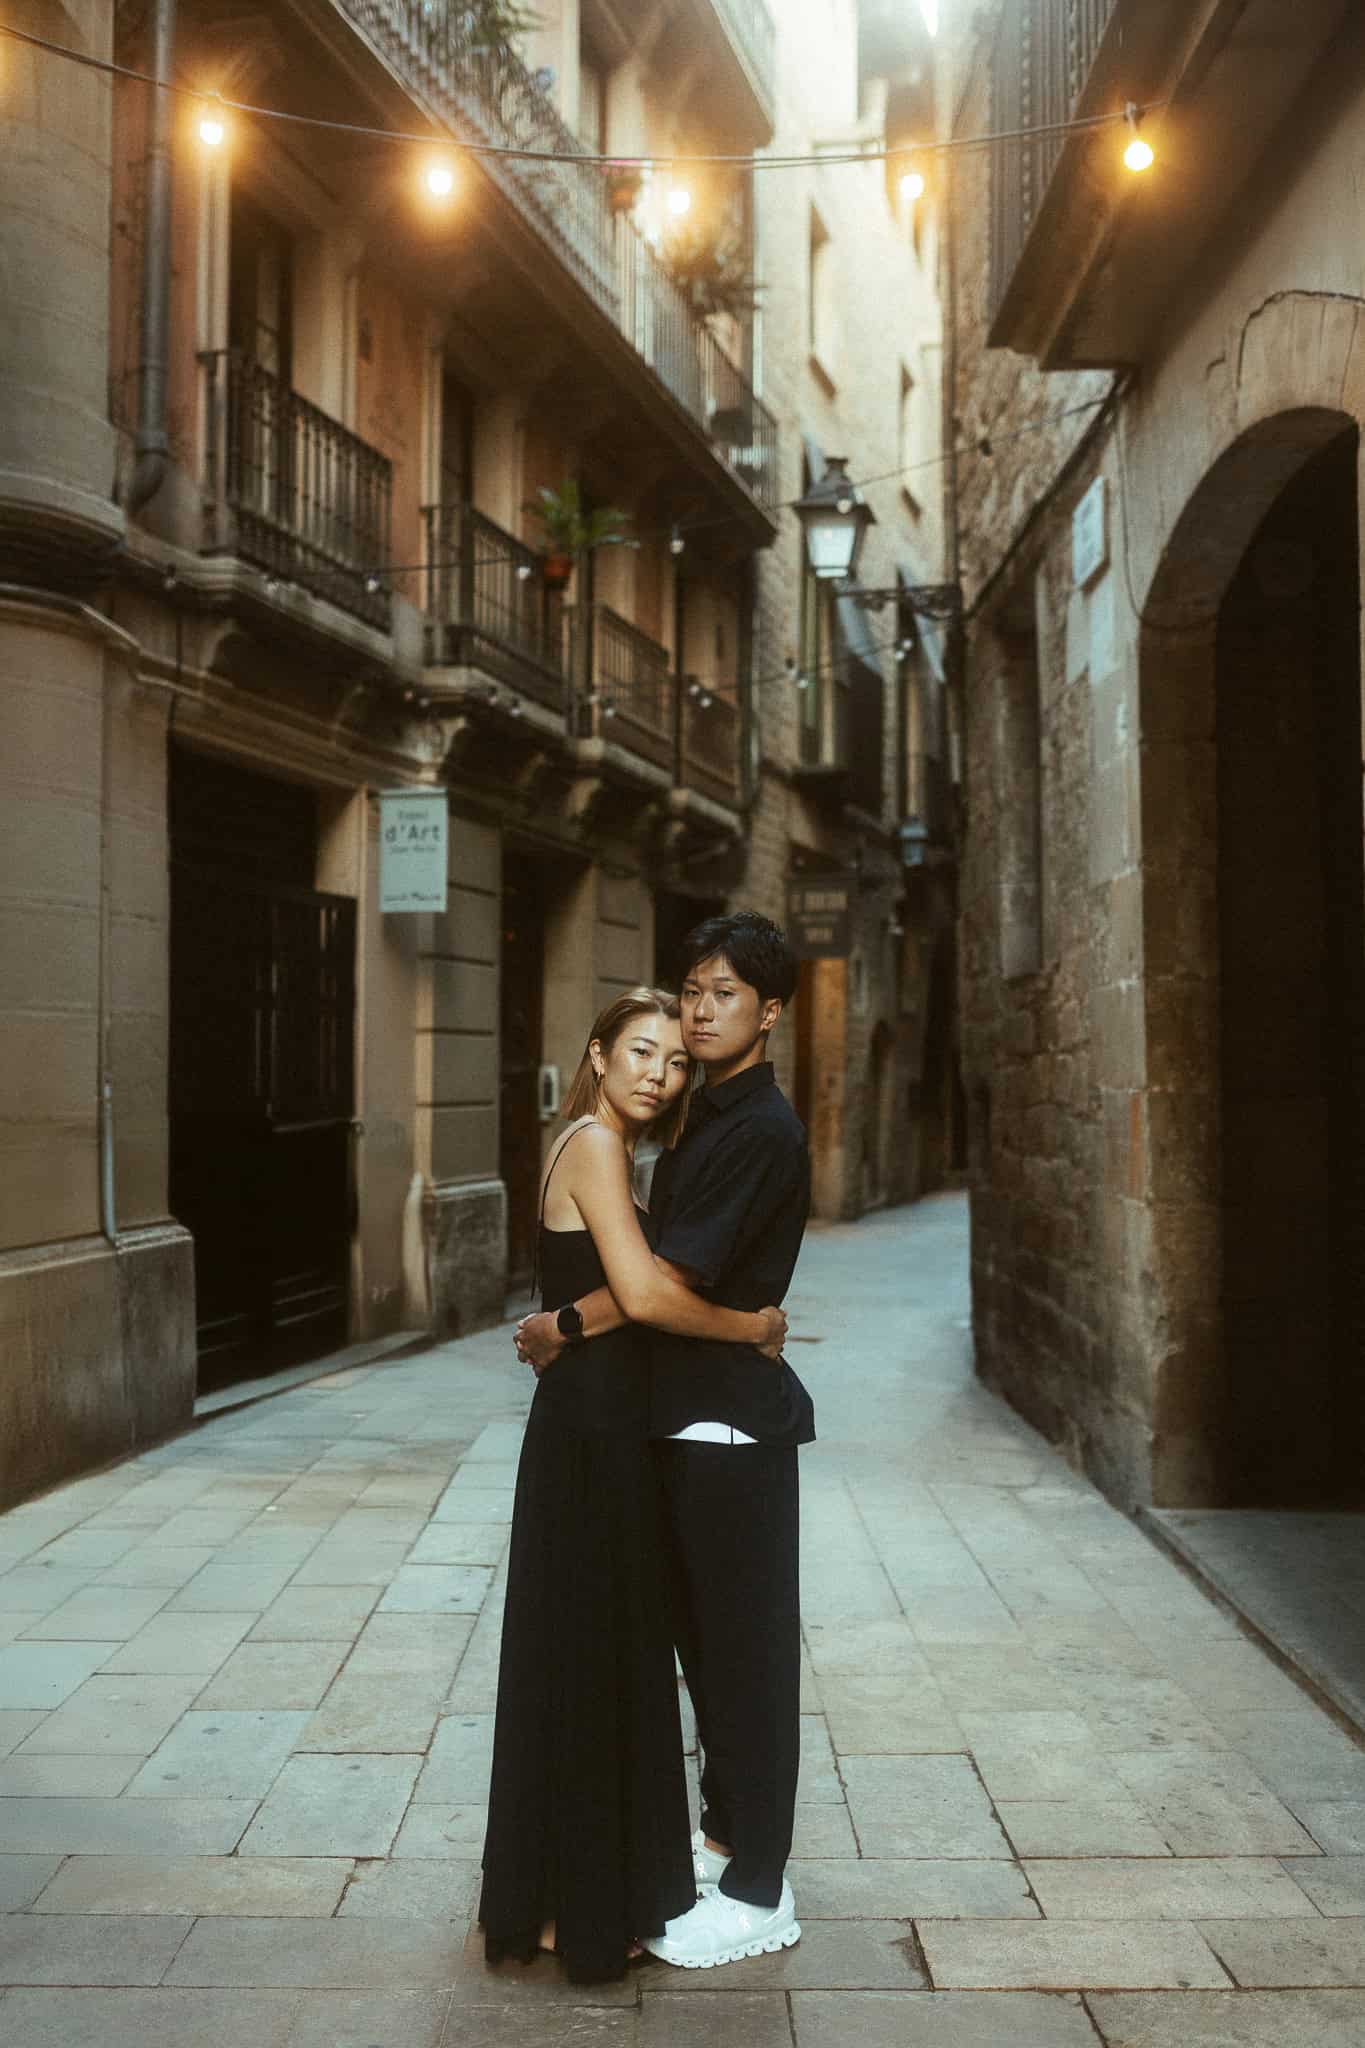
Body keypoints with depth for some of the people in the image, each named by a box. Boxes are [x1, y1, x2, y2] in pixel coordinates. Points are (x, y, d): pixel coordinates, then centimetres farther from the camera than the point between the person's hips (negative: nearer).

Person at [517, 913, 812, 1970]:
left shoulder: (762, 1129, -17)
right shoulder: (710, 1116, 13)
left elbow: (677, 1274, -21)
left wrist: (564, 1325, -13)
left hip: (732, 1415, -10)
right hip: (691, 1409, 10)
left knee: (744, 1644, 0)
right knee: (705, 1633, 19)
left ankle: (757, 1892, 11)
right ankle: (726, 1830, 34)